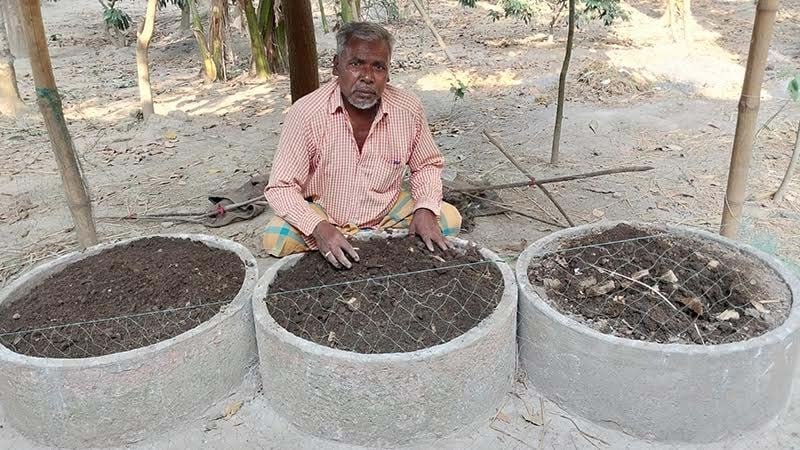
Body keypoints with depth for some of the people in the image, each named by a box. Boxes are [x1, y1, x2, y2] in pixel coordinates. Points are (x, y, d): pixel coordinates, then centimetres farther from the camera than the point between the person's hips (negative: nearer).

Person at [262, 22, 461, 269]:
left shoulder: (409, 110, -14)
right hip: (323, 215, -2)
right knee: (275, 240, -28)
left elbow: (427, 165, 4)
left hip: (388, 211, 3)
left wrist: (425, 209, -15)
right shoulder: (306, 113, -22)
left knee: (448, 220, -14)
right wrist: (319, 228, -36)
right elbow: (281, 188, -19)